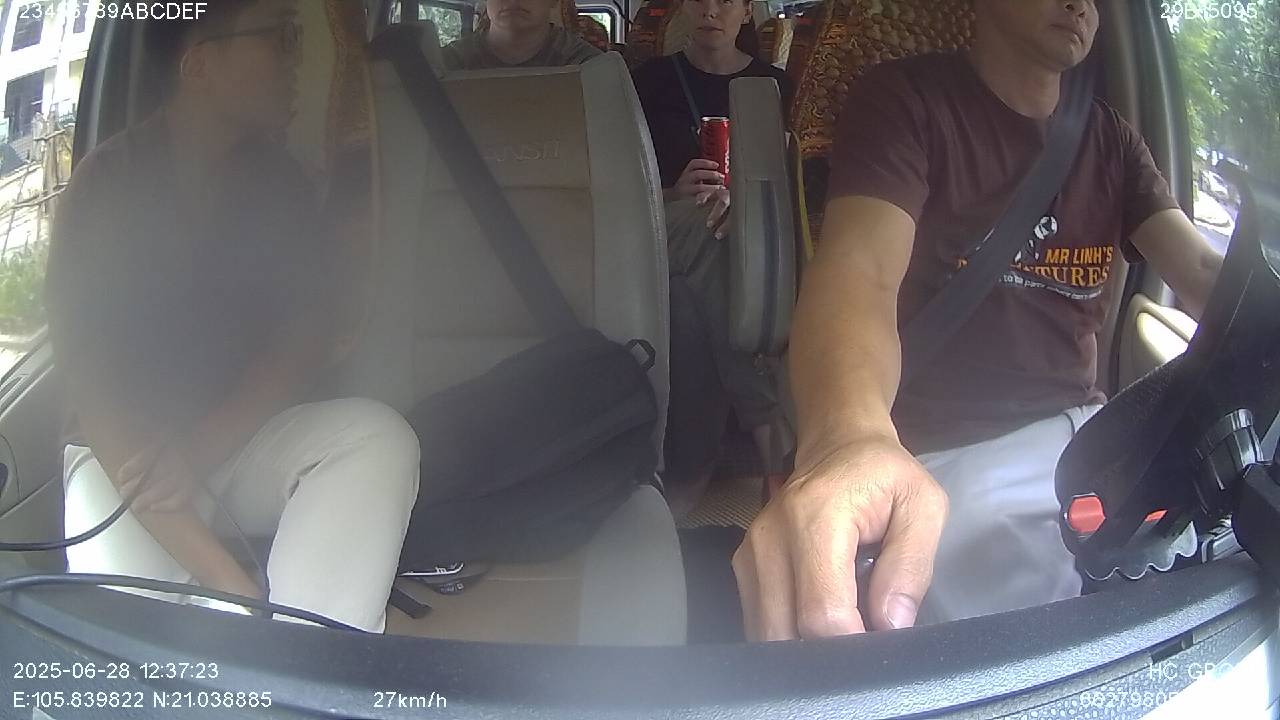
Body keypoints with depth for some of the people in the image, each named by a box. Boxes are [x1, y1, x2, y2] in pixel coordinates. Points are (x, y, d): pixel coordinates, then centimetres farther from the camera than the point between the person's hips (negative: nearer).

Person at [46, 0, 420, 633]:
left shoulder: (277, 180, 5)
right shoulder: (110, 184, -7)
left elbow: (310, 337, 0)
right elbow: (88, 377, -16)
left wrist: (198, 450, -20)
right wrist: (221, 577, -28)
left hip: (246, 437, 3)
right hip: (129, 449, -3)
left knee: (376, 435, -28)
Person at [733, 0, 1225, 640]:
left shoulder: (1111, 141, 17)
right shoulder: (905, 100, -3)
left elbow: (1202, 275, 4)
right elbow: (858, 271, -21)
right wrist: (846, 439, -45)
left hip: (1084, 428, 7)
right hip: (944, 452, -7)